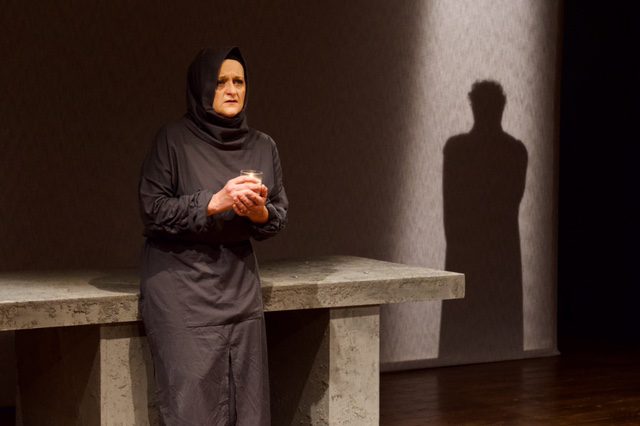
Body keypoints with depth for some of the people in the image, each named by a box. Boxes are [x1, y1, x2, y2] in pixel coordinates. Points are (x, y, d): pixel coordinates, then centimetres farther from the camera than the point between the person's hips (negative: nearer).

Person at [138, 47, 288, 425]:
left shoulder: (263, 146, 8)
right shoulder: (174, 140, -5)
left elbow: (280, 217, 11)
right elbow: (152, 209, -10)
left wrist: (260, 212, -12)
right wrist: (215, 201, -19)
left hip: (239, 278, 5)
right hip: (182, 280, -4)